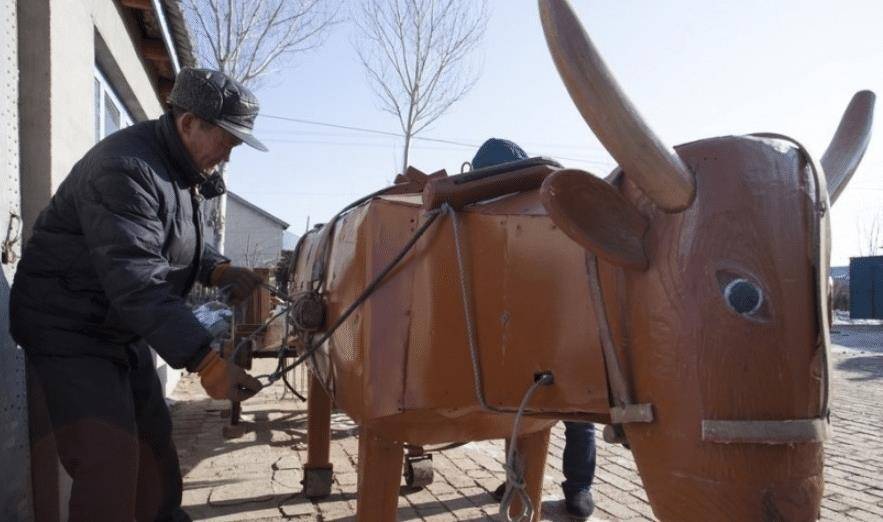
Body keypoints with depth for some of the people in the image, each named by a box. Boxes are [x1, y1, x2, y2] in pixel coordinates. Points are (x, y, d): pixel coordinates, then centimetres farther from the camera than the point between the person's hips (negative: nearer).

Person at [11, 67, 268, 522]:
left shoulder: (179, 167, 5)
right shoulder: (125, 170, -27)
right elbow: (137, 282, -36)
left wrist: (219, 271, -4)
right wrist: (206, 362, -40)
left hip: (123, 331, 10)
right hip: (70, 332, -9)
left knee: (153, 441, 17)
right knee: (110, 461, -11)